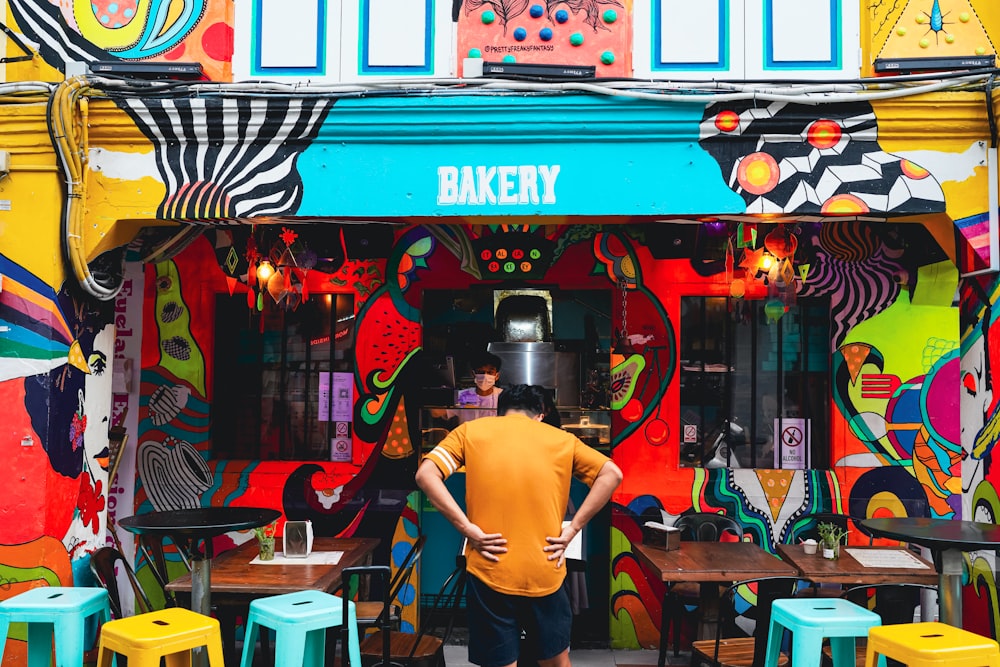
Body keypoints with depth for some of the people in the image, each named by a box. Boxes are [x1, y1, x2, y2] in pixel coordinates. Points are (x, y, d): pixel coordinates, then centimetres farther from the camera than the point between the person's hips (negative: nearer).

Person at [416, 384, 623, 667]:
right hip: (544, 574, 1)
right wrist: (572, 529, -1)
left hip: (490, 573, -1)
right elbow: (611, 474, 1)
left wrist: (466, 528, -8)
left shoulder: (470, 431, 5)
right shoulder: (562, 439, 8)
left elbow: (426, 474, -7)